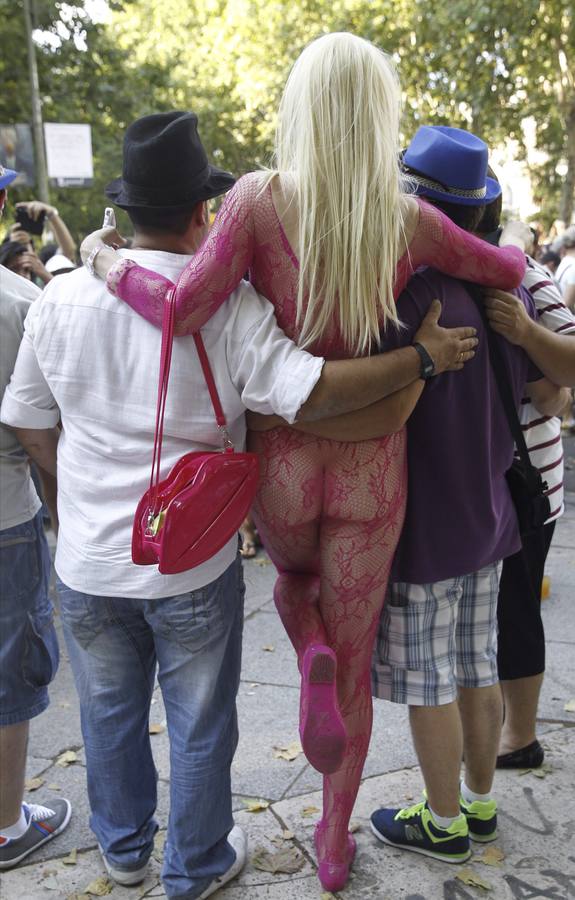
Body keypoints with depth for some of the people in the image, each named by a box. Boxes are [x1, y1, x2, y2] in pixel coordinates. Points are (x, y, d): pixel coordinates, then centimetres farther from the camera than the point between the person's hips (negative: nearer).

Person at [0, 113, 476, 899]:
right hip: (192, 566, -3)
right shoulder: (228, 304, -17)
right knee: (200, 726, 18)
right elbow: (310, 392, -27)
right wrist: (424, 355, -15)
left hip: (88, 561, 4)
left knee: (110, 714, 24)